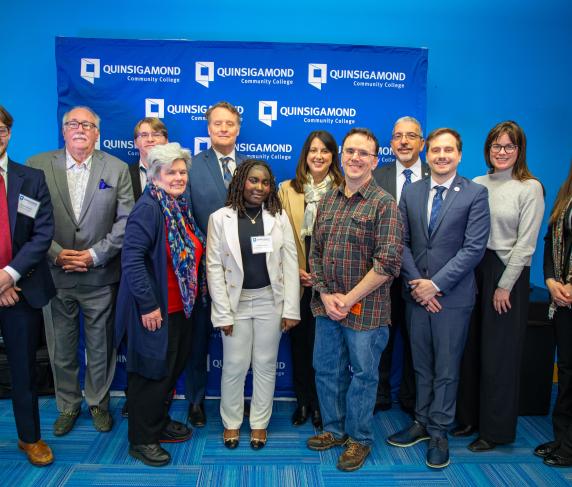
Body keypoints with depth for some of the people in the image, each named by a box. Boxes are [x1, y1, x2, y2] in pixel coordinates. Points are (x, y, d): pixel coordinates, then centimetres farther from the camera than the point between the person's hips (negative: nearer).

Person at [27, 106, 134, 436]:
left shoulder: (117, 168, -1)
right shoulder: (38, 165, 0)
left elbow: (126, 221, -6)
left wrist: (95, 255, -13)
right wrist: (56, 254, -13)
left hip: (100, 277, -1)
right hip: (55, 275, 1)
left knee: (100, 347, 12)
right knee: (61, 349, 14)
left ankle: (99, 403, 34)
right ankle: (68, 406, 35)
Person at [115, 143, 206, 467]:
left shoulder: (181, 207, 8)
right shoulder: (149, 208, -18)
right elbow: (132, 259, -24)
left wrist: (196, 297, 13)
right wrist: (147, 305, -24)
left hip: (181, 308, 9)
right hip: (156, 312, -8)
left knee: (173, 368, 20)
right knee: (153, 373, 5)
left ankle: (160, 423, 40)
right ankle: (141, 440, 24)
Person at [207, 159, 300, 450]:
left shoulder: (279, 217, 0)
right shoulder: (220, 218, -4)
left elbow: (290, 264, -1)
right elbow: (214, 267, -5)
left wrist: (291, 309, -5)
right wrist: (223, 313, -8)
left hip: (270, 302, 1)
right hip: (236, 302, -1)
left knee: (266, 364, 11)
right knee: (234, 366, 7)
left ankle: (259, 423, 29)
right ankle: (231, 422, 29)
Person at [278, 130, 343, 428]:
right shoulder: (287, 190, 5)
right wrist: (294, 271, -6)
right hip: (298, 281, 2)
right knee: (299, 342, 11)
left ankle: (322, 405, 23)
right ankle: (303, 401, 28)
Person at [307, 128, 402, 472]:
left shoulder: (384, 204, -10)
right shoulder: (327, 200, 8)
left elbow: (388, 263, -16)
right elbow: (316, 252, 9)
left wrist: (348, 299, -14)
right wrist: (325, 294, -4)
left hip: (365, 308, -5)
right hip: (327, 305, 6)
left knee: (363, 375, 10)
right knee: (326, 370, 17)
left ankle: (359, 438, 31)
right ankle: (334, 429, 39)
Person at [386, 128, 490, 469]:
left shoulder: (475, 194, -5)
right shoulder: (410, 193, 6)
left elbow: (474, 248, -12)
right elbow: (402, 242, 4)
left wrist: (436, 284, -15)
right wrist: (416, 283, -8)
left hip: (453, 296, -3)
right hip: (417, 293, 4)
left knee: (446, 369, 7)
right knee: (422, 366, 15)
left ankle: (439, 433, 23)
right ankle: (422, 423, 31)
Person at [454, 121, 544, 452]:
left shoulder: (530, 188, -5)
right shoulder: (476, 185, 7)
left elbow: (526, 243, -9)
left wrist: (505, 285, -11)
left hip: (508, 274, -4)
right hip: (473, 270, 4)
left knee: (500, 354, 6)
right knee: (472, 348, 10)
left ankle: (496, 429, 23)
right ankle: (470, 416, 29)